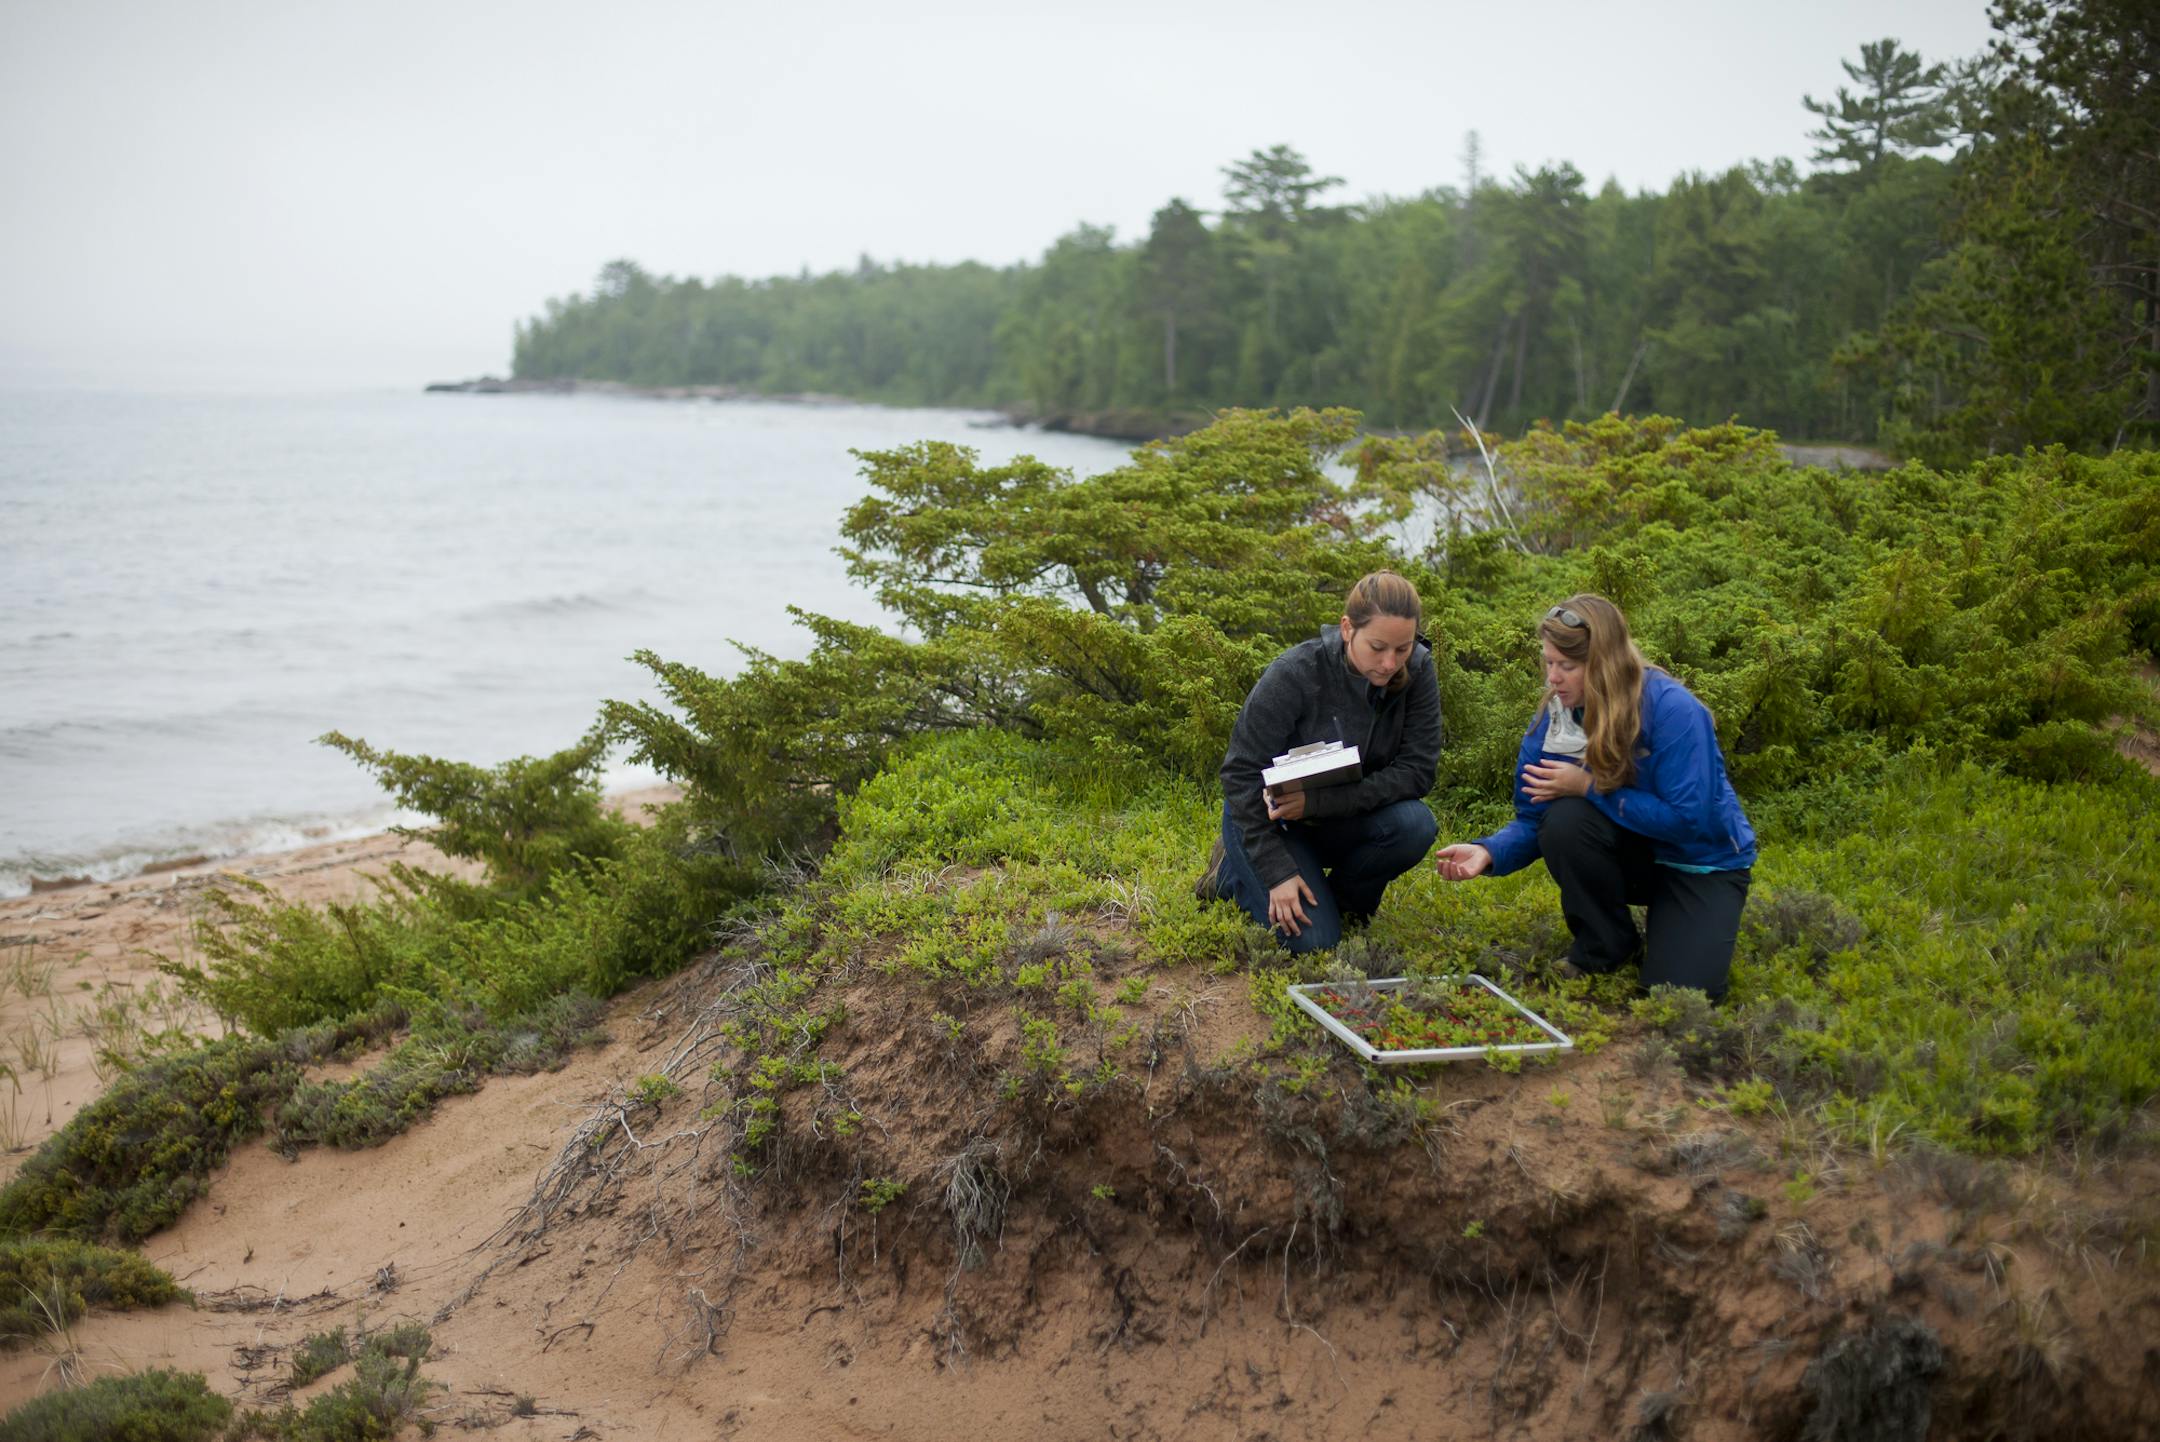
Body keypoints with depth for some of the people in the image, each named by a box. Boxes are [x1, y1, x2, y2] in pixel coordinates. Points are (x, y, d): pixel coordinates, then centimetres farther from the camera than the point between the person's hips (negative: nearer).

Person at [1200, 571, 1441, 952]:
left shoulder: (1417, 671, -16)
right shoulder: (1294, 674, -27)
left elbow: (1418, 769, -18)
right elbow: (1242, 774, -21)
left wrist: (1319, 802, -29)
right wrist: (1278, 872, -24)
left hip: (1344, 817, 4)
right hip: (1271, 817, -3)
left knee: (1415, 825, -27)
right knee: (1313, 938, -20)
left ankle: (1346, 895, 3)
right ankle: (1234, 868, 10)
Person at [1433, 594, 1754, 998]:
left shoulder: (1673, 711, -27)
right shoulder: (1554, 716, -11)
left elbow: (1687, 818, -29)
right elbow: (1534, 821, -8)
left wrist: (1590, 787, -29)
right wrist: (1488, 852, -29)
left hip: (1702, 863, -5)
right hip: (1633, 855, 5)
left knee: (1678, 990, -26)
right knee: (1565, 819, -29)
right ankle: (1605, 948, -6)